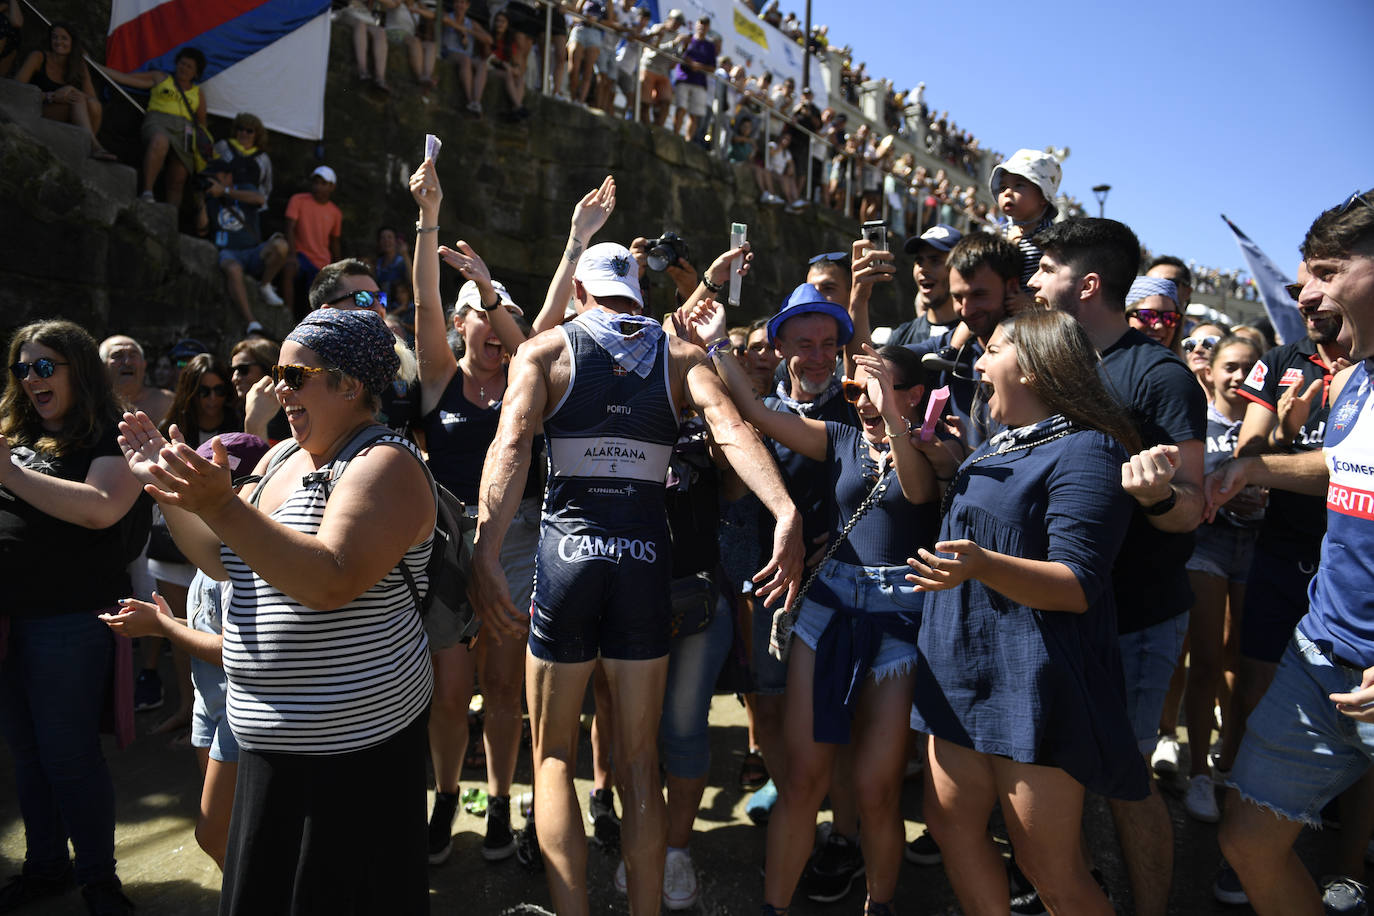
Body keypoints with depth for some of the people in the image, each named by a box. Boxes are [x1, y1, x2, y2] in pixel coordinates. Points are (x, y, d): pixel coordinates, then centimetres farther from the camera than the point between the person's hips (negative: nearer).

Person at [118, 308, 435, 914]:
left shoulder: (384, 465, -17)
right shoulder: (281, 456, 11)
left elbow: (332, 582, -30)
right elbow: (223, 561, 13)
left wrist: (222, 507, -34)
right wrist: (161, 485, 5)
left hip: (350, 743, -9)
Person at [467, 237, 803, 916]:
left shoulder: (544, 350, 3)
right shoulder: (680, 355, 8)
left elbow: (511, 444, -15)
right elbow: (730, 427, -12)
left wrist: (484, 555, -23)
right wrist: (786, 514, -25)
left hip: (567, 552, -1)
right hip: (646, 556, 2)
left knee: (552, 753, 15)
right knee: (639, 763, 14)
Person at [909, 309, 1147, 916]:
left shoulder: (1085, 450, -12)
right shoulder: (998, 446, 16)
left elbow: (1078, 586, -20)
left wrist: (980, 564, -37)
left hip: (1033, 682, -9)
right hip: (967, 670, 9)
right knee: (951, 823, 13)